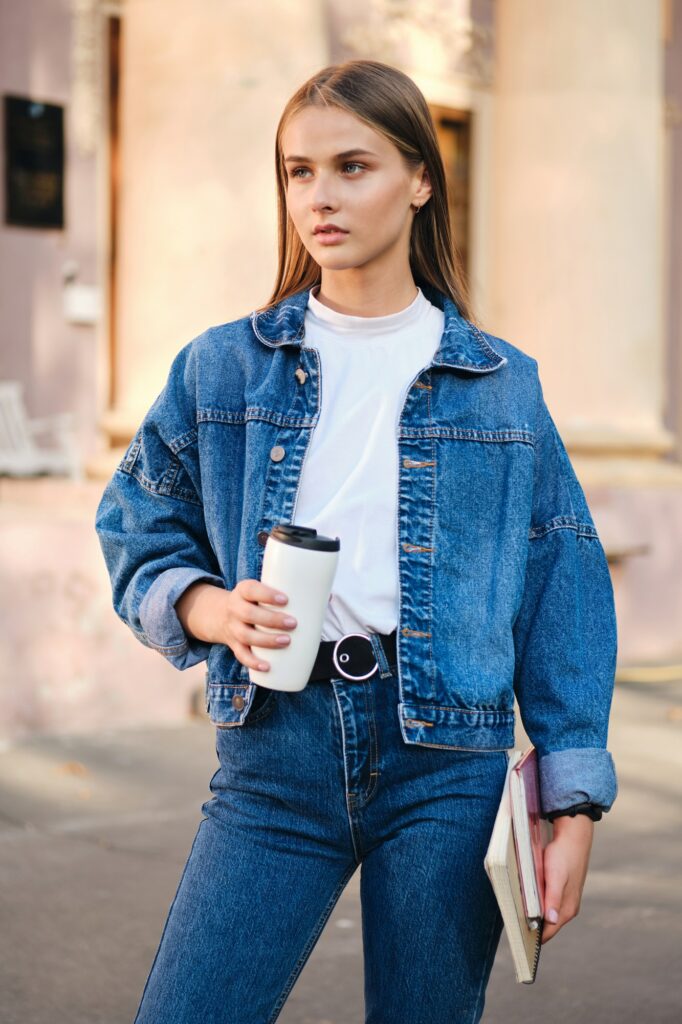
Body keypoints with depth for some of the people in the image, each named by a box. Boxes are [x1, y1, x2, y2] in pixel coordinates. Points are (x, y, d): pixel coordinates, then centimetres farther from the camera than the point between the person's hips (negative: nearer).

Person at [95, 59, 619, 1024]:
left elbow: (564, 593, 7)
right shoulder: (223, 368, 8)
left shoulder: (501, 385, 7)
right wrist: (212, 609, -9)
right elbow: (137, 536, 13)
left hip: (447, 761, 0)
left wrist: (575, 810, 2)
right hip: (275, 751, 1)